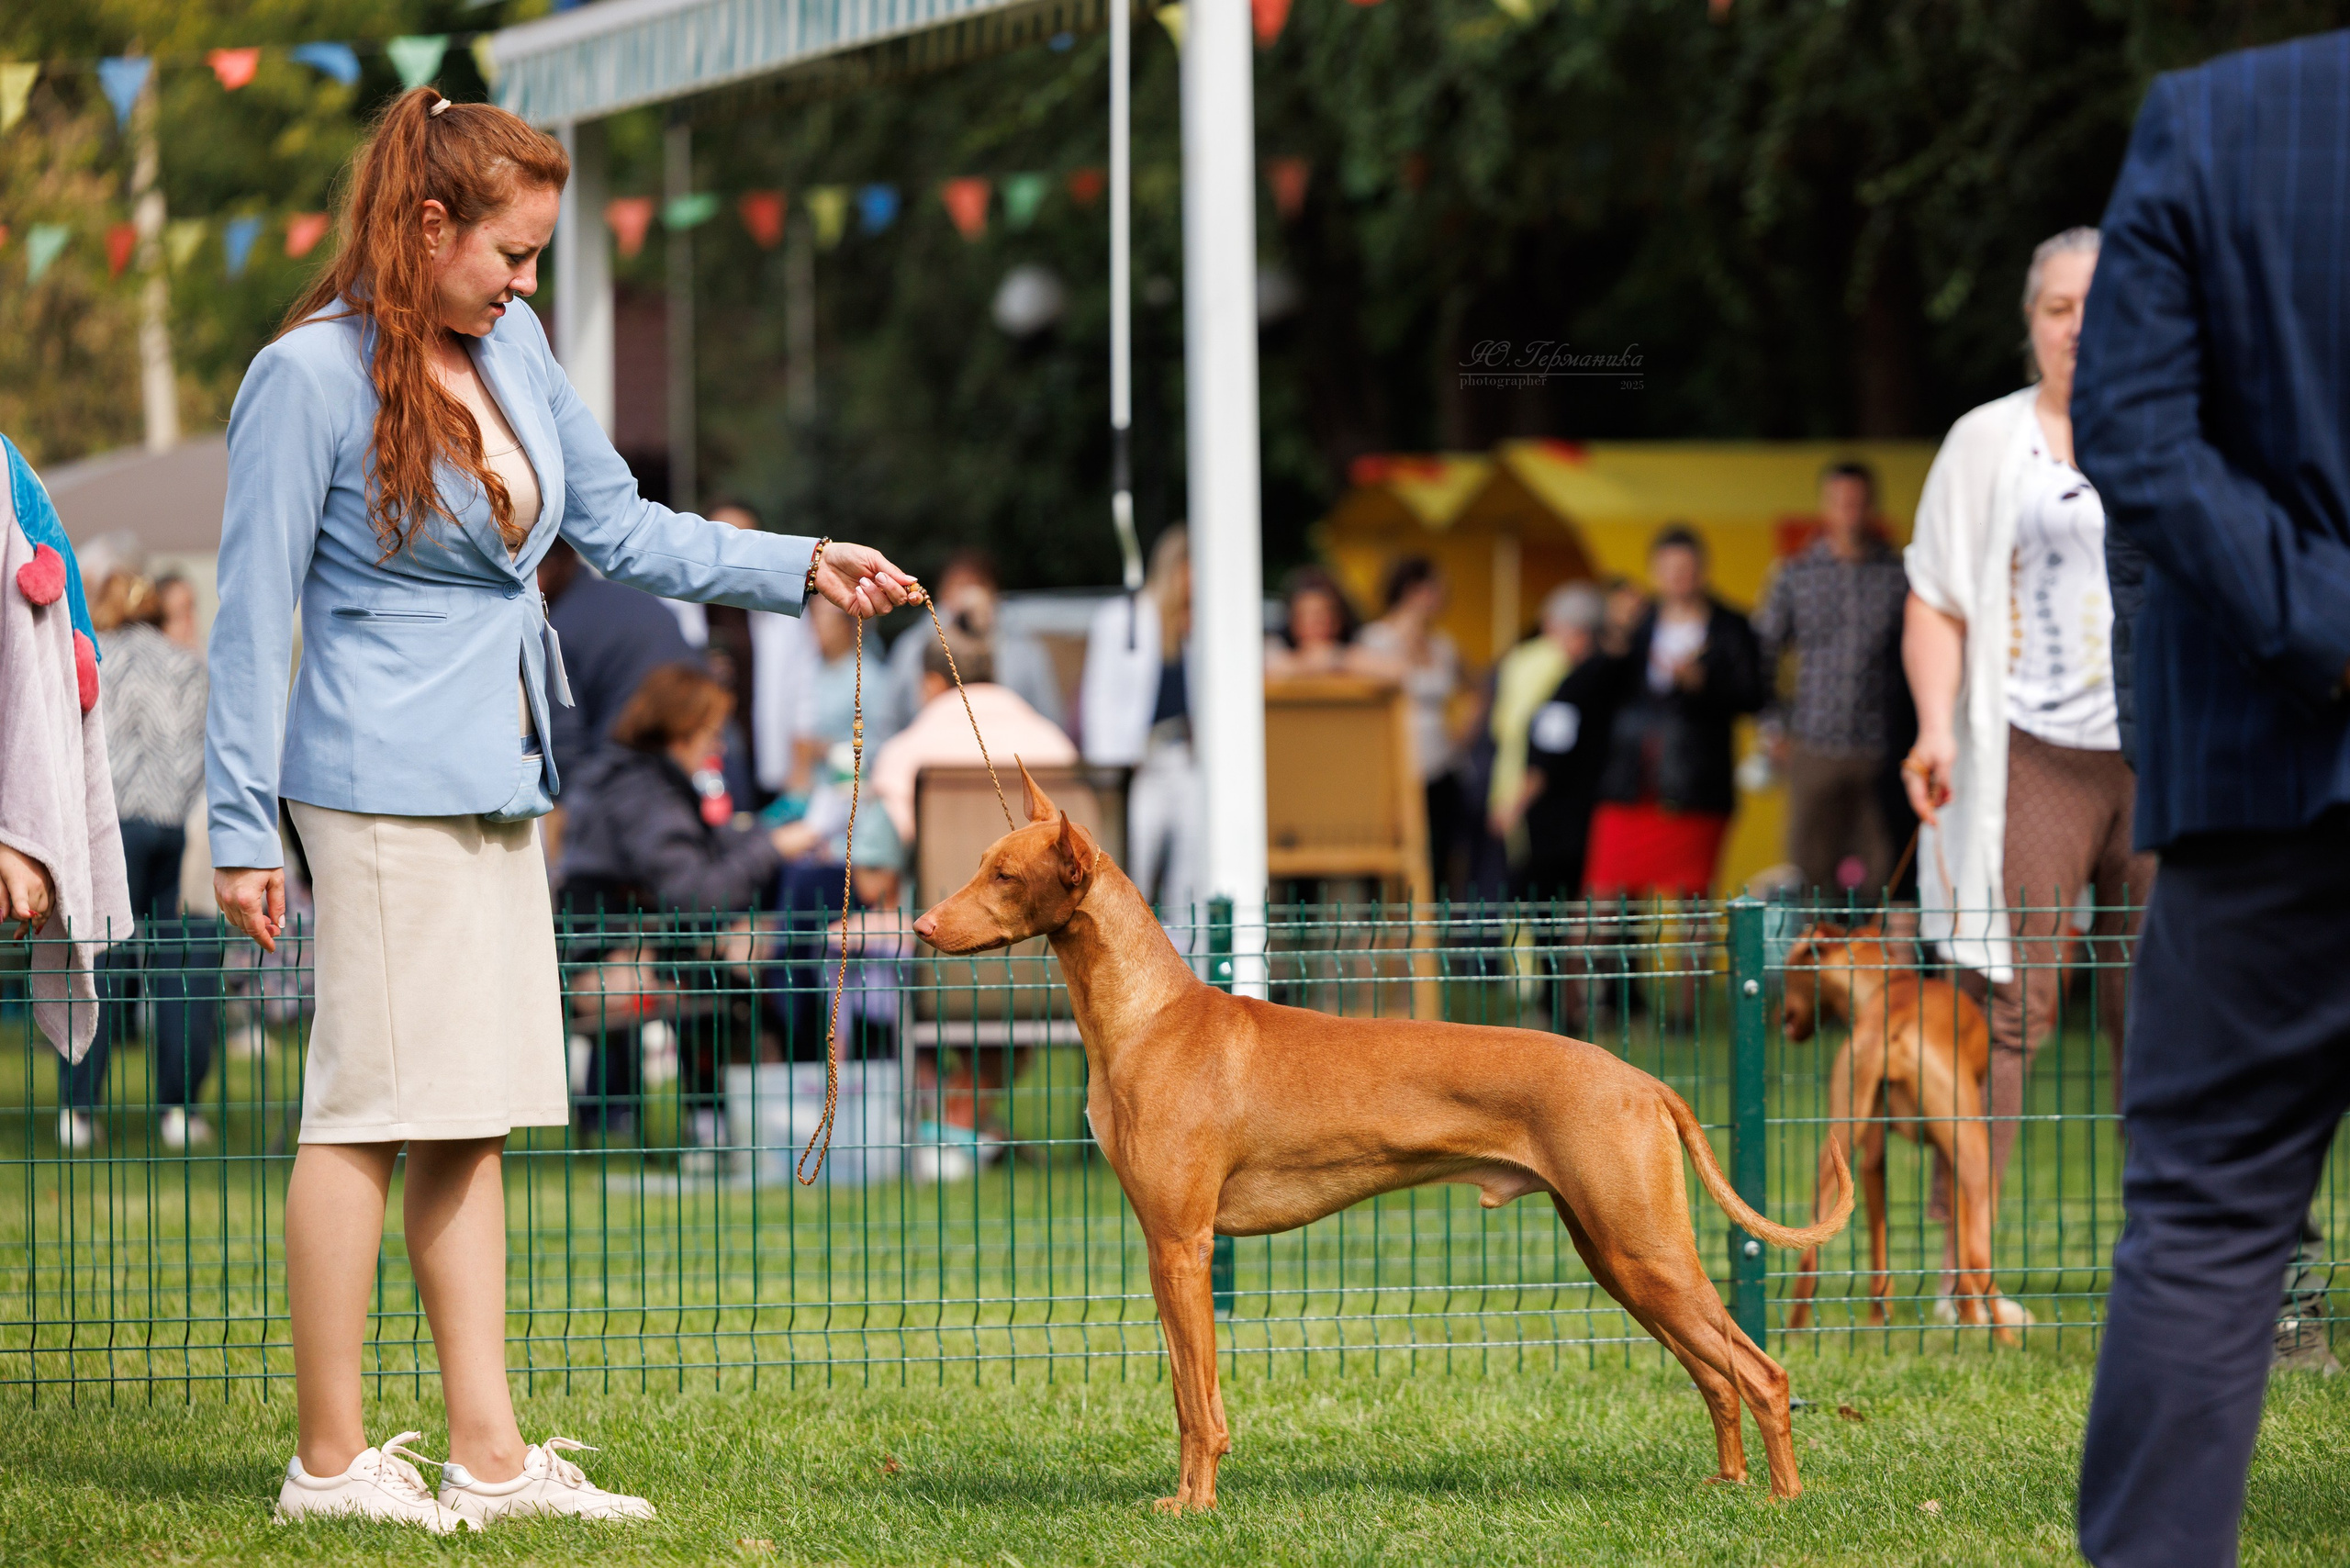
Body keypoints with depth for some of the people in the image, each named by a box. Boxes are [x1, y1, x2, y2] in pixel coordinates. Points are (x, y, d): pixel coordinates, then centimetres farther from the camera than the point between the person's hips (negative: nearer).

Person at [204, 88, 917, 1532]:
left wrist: (799, 565, 9)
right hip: (385, 783, -8)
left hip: (498, 785, 8)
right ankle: (331, 1458, 0)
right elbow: (257, 611, -10)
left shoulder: (512, 348, 11)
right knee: (372, 1110, -5)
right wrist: (243, 823, -11)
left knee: (473, 1120, 8)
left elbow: (619, 525, 19)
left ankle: (490, 1453, 10)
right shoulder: (310, 377, -11)